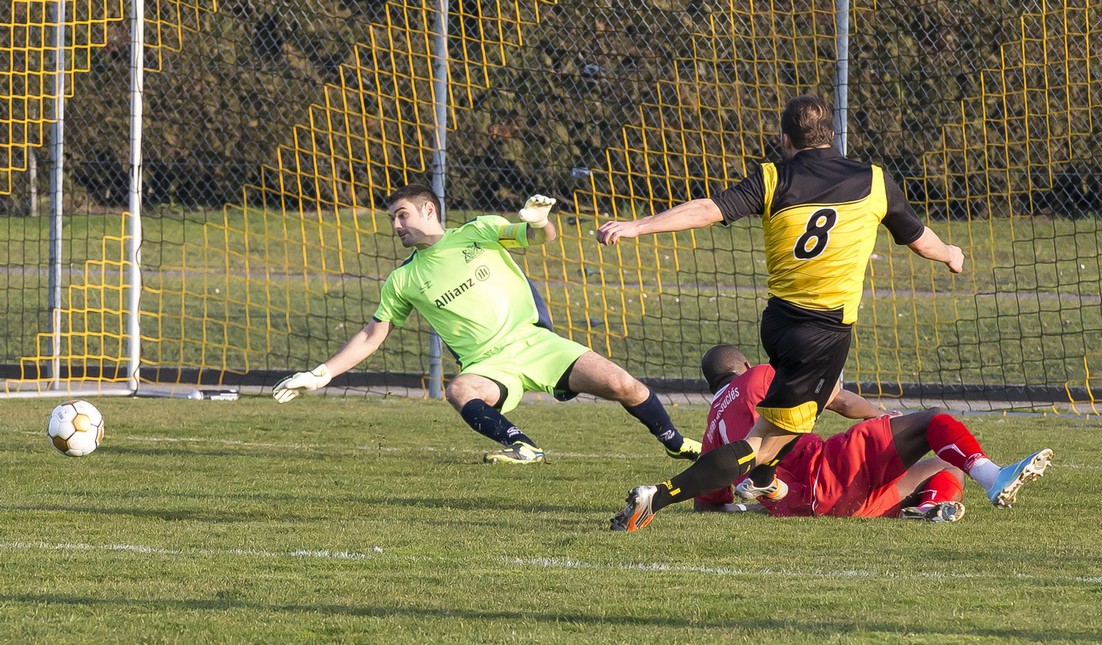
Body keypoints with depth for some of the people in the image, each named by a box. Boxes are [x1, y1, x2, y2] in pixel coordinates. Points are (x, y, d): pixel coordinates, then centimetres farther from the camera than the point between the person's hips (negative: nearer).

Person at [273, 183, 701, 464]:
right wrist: (322, 374, 10)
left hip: (532, 341, -1)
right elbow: (372, 336, 18)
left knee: (621, 385, -16)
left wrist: (538, 222, -28)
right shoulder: (403, 280, 13)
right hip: (488, 367, 1)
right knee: (459, 391, -37)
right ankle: (520, 446, -49)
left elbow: (540, 237, -3)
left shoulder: (479, 233, 7)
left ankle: (675, 443, 5)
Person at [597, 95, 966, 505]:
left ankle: (761, 481, 52)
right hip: (827, 329, -4)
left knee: (824, 392, 37)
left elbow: (708, 210, -14)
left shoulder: (772, 180, 0)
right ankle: (660, 497, -20)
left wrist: (637, 226, -16)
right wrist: (949, 255, 41)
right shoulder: (874, 183, 3)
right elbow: (919, 239, 19)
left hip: (778, 319, 4)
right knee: (768, 440, -5)